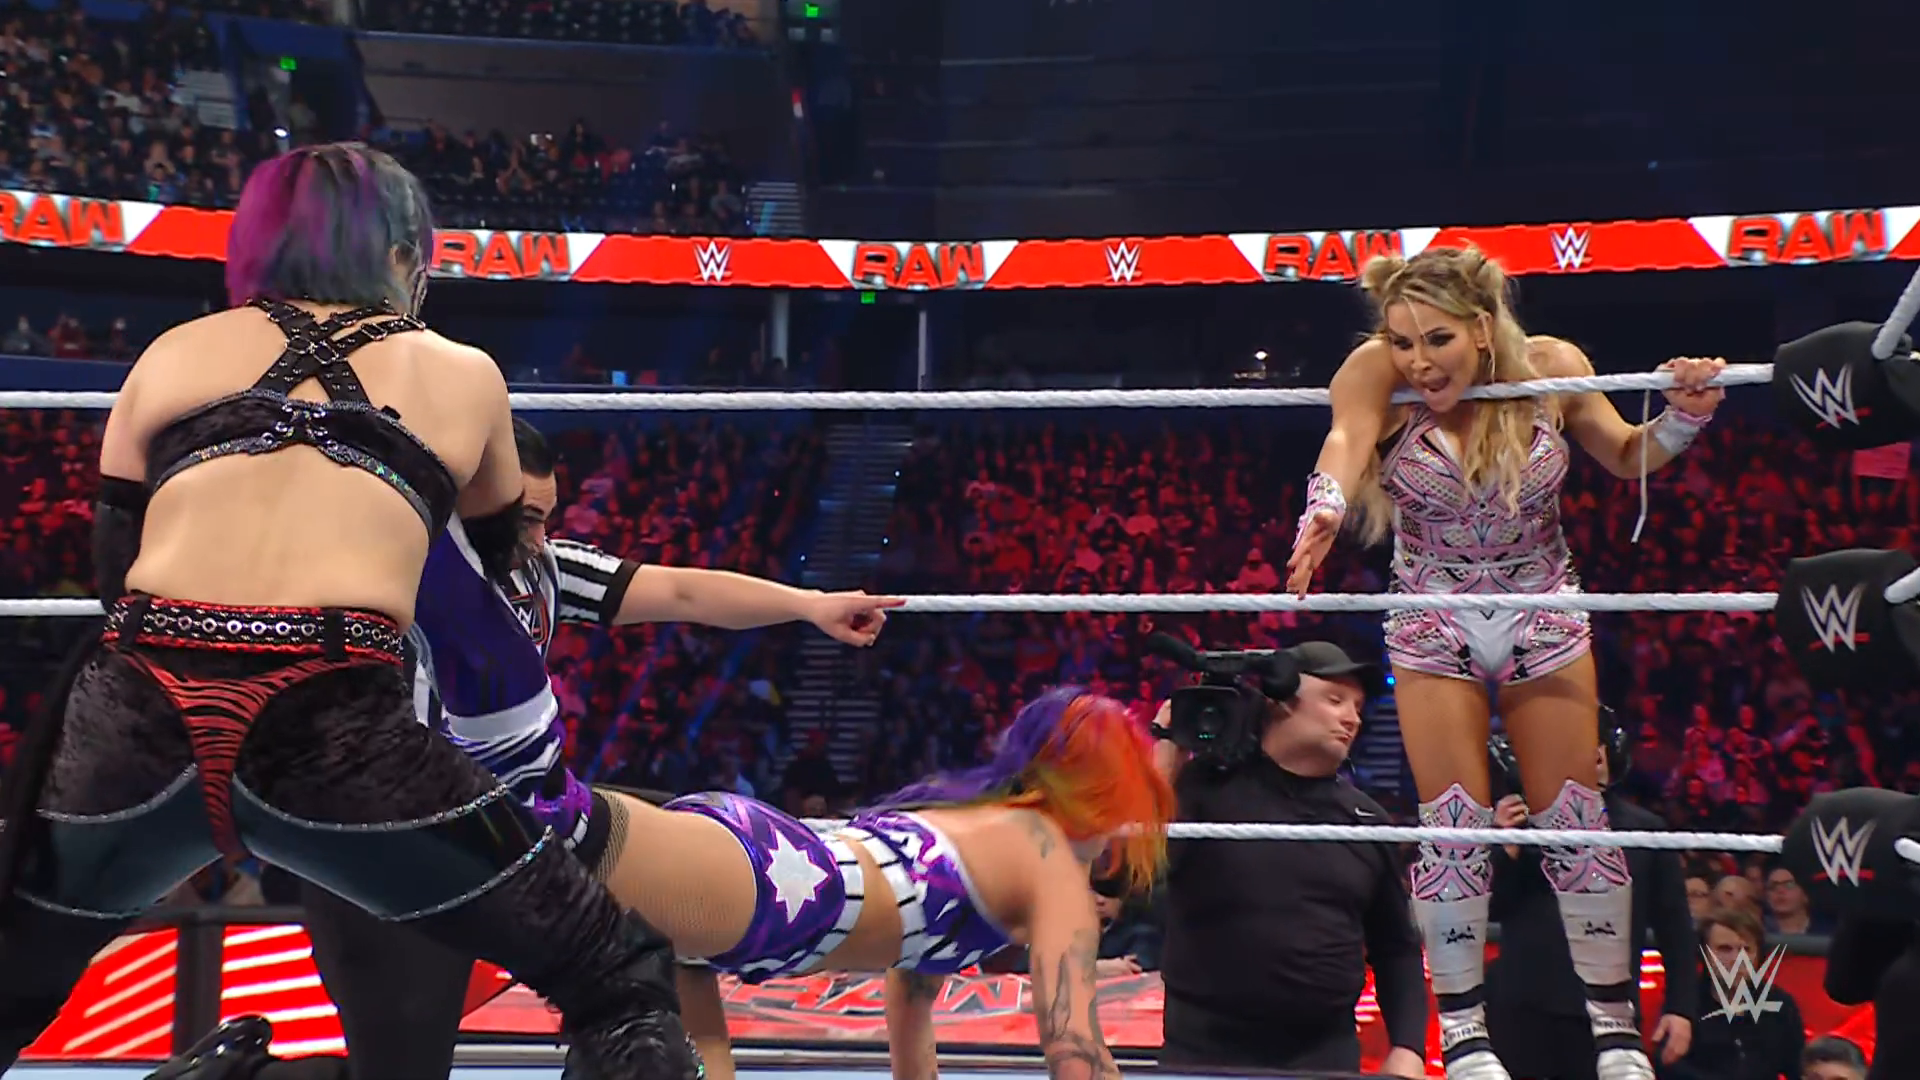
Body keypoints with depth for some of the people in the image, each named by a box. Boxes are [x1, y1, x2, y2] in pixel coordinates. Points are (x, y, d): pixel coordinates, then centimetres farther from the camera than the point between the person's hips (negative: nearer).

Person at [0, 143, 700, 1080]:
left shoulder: (174, 352, 21)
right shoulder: (463, 373, 19)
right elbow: (500, 566, 34)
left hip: (135, 718, 3)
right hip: (335, 729, -2)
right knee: (622, 977, 9)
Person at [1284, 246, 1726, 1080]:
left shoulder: (1548, 367, -15)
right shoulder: (1378, 370, -20)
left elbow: (1627, 458, 1)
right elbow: (1347, 437, -42)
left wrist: (1682, 418, -19)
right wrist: (1324, 507, -63)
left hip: (1543, 619, 1)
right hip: (1435, 630, -1)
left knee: (1575, 820, 5)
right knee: (1453, 825, 0)